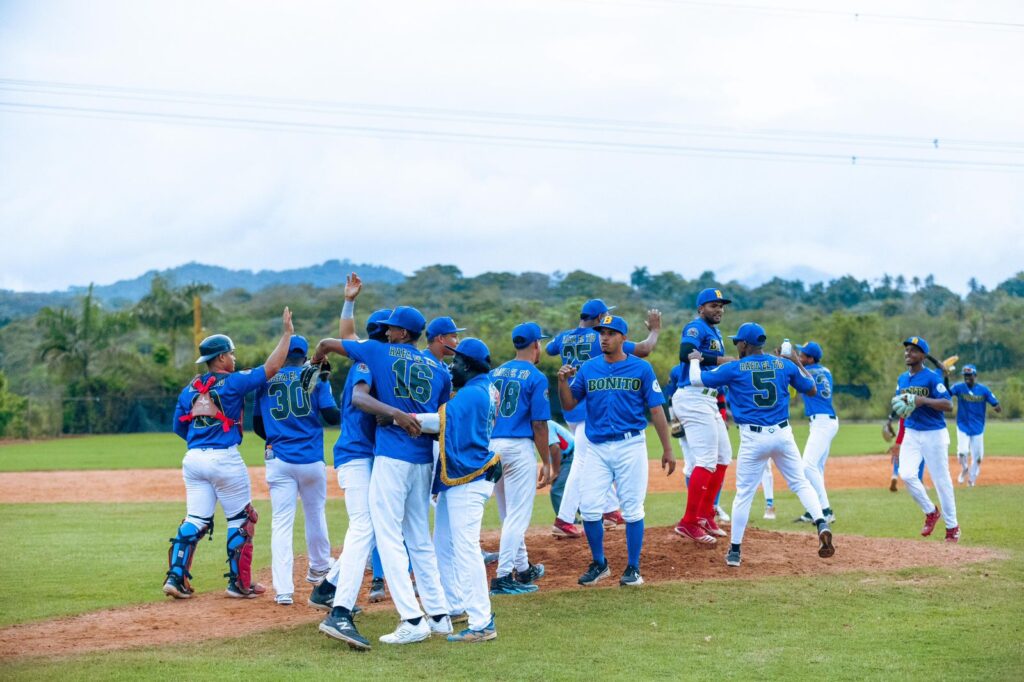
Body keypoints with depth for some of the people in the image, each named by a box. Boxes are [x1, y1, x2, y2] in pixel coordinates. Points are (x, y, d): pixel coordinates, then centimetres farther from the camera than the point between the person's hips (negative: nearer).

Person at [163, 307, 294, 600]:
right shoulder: (232, 382, -6)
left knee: (195, 520, 8)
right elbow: (270, 368, -10)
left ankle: (176, 577, -2)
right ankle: (239, 583, 9)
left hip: (194, 459, 5)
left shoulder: (190, 388, 11)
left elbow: (178, 425, 14)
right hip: (225, 459, -5)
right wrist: (287, 333, -4)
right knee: (241, 520, 7)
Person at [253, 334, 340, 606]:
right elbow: (333, 417, -7)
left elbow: (258, 426, 12)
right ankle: (318, 568, 40)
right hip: (311, 460, 0)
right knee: (315, 514, 20)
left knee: (281, 523, -2)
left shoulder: (266, 381, 8)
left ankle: (283, 590, -12)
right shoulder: (315, 378, 2)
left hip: (279, 460, 0)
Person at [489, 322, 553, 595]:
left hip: (491, 446, 7)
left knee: (509, 515, 18)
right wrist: (546, 462, -5)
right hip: (519, 448, -7)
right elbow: (539, 424, -10)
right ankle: (503, 577, -9)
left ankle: (523, 568, 30)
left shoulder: (495, 373, 12)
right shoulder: (536, 377, -6)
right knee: (518, 515, -4)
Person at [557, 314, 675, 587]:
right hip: (596, 449, 2)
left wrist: (667, 450, -3)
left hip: (630, 446, -2)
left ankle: (633, 568, 13)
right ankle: (599, 564, 16)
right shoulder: (588, 368, 7)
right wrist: (562, 381, -12)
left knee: (632, 509, 1)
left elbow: (656, 410, 0)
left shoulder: (641, 368, 0)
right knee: (589, 509, -2)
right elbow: (568, 405, 7)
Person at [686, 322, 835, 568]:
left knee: (744, 493, 6)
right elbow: (811, 389, 15)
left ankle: (734, 551, 11)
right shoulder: (784, 364, 5)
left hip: (753, 438, -2)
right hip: (782, 434, 2)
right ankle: (822, 525, -10)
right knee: (800, 483, 13)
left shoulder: (734, 369, -3)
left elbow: (696, 379, 3)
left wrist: (694, 360, 23)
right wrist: (797, 362, 25)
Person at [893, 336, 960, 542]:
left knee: (941, 481, -1)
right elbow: (897, 403, 19)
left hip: (934, 434, -5)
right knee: (906, 474, -10)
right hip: (911, 434, 5)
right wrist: (897, 404, -3)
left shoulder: (932, 377, -11)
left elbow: (948, 405, -18)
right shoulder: (902, 379, 9)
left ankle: (952, 527, 12)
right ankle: (930, 512, 12)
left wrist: (923, 400, -28)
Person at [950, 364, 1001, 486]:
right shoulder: (959, 388, -6)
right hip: (963, 427, -1)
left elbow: (997, 405, -6)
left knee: (977, 456, 5)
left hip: (977, 429, 1)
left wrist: (997, 407, -31)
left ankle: (971, 478, 31)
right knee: (963, 451, -18)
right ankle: (964, 470, 15)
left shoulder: (983, 390, -5)